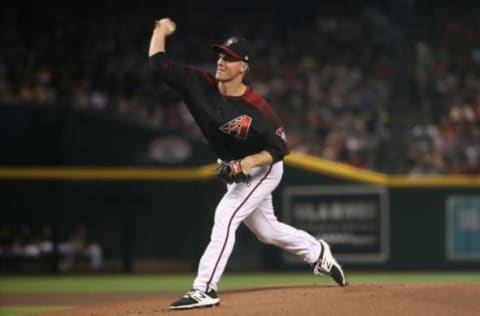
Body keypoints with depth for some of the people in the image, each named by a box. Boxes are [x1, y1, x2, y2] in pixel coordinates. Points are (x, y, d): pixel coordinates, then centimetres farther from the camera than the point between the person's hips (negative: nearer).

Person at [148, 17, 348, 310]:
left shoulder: (256, 108, -30)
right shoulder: (201, 85, -18)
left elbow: (280, 148, -22)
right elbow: (158, 64, -18)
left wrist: (248, 162, -35)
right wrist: (161, 30, -18)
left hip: (262, 169, -7)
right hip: (234, 169, 7)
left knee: (225, 216, -23)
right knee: (267, 231, 20)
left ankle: (205, 290, -21)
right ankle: (318, 252, 45)